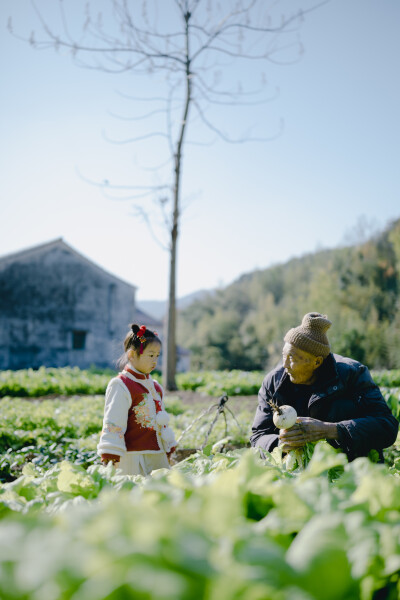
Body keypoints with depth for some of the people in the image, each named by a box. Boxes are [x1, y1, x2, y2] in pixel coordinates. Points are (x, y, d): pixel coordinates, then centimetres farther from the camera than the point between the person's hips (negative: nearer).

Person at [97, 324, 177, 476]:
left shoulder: (155, 387, 16)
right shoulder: (120, 385, -9)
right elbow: (113, 422, -13)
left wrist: (169, 451, 24)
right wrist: (109, 459, -17)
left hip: (158, 457, 8)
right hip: (134, 459, -8)